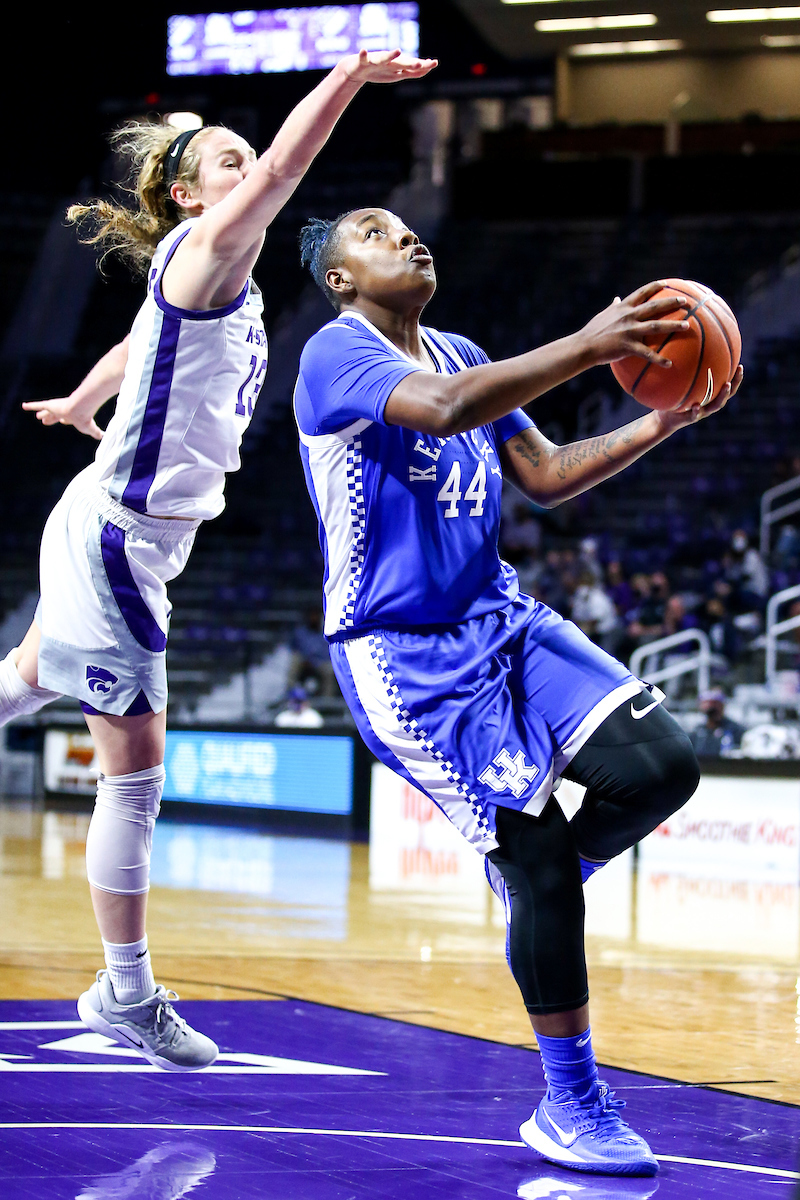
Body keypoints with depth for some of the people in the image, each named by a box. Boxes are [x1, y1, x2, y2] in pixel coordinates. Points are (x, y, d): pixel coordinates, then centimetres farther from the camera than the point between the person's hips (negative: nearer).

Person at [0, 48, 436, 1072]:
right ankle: (126, 995, 4)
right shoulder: (201, 254, -16)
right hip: (115, 536, -10)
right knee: (135, 775, -5)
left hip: (136, 538, 10)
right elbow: (280, 173, -36)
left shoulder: (228, 283, 10)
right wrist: (345, 79, -47)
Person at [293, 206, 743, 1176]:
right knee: (536, 865, -13)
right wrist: (587, 347, -33)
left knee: (660, 766, -12)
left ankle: (536, 887, 17)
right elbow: (444, 408, -32)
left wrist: (658, 425, 4)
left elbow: (545, 479, 18)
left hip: (501, 622, 7)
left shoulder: (464, 356, 15)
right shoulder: (336, 355, -12)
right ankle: (570, 1106, 3)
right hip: (402, 657, -7)